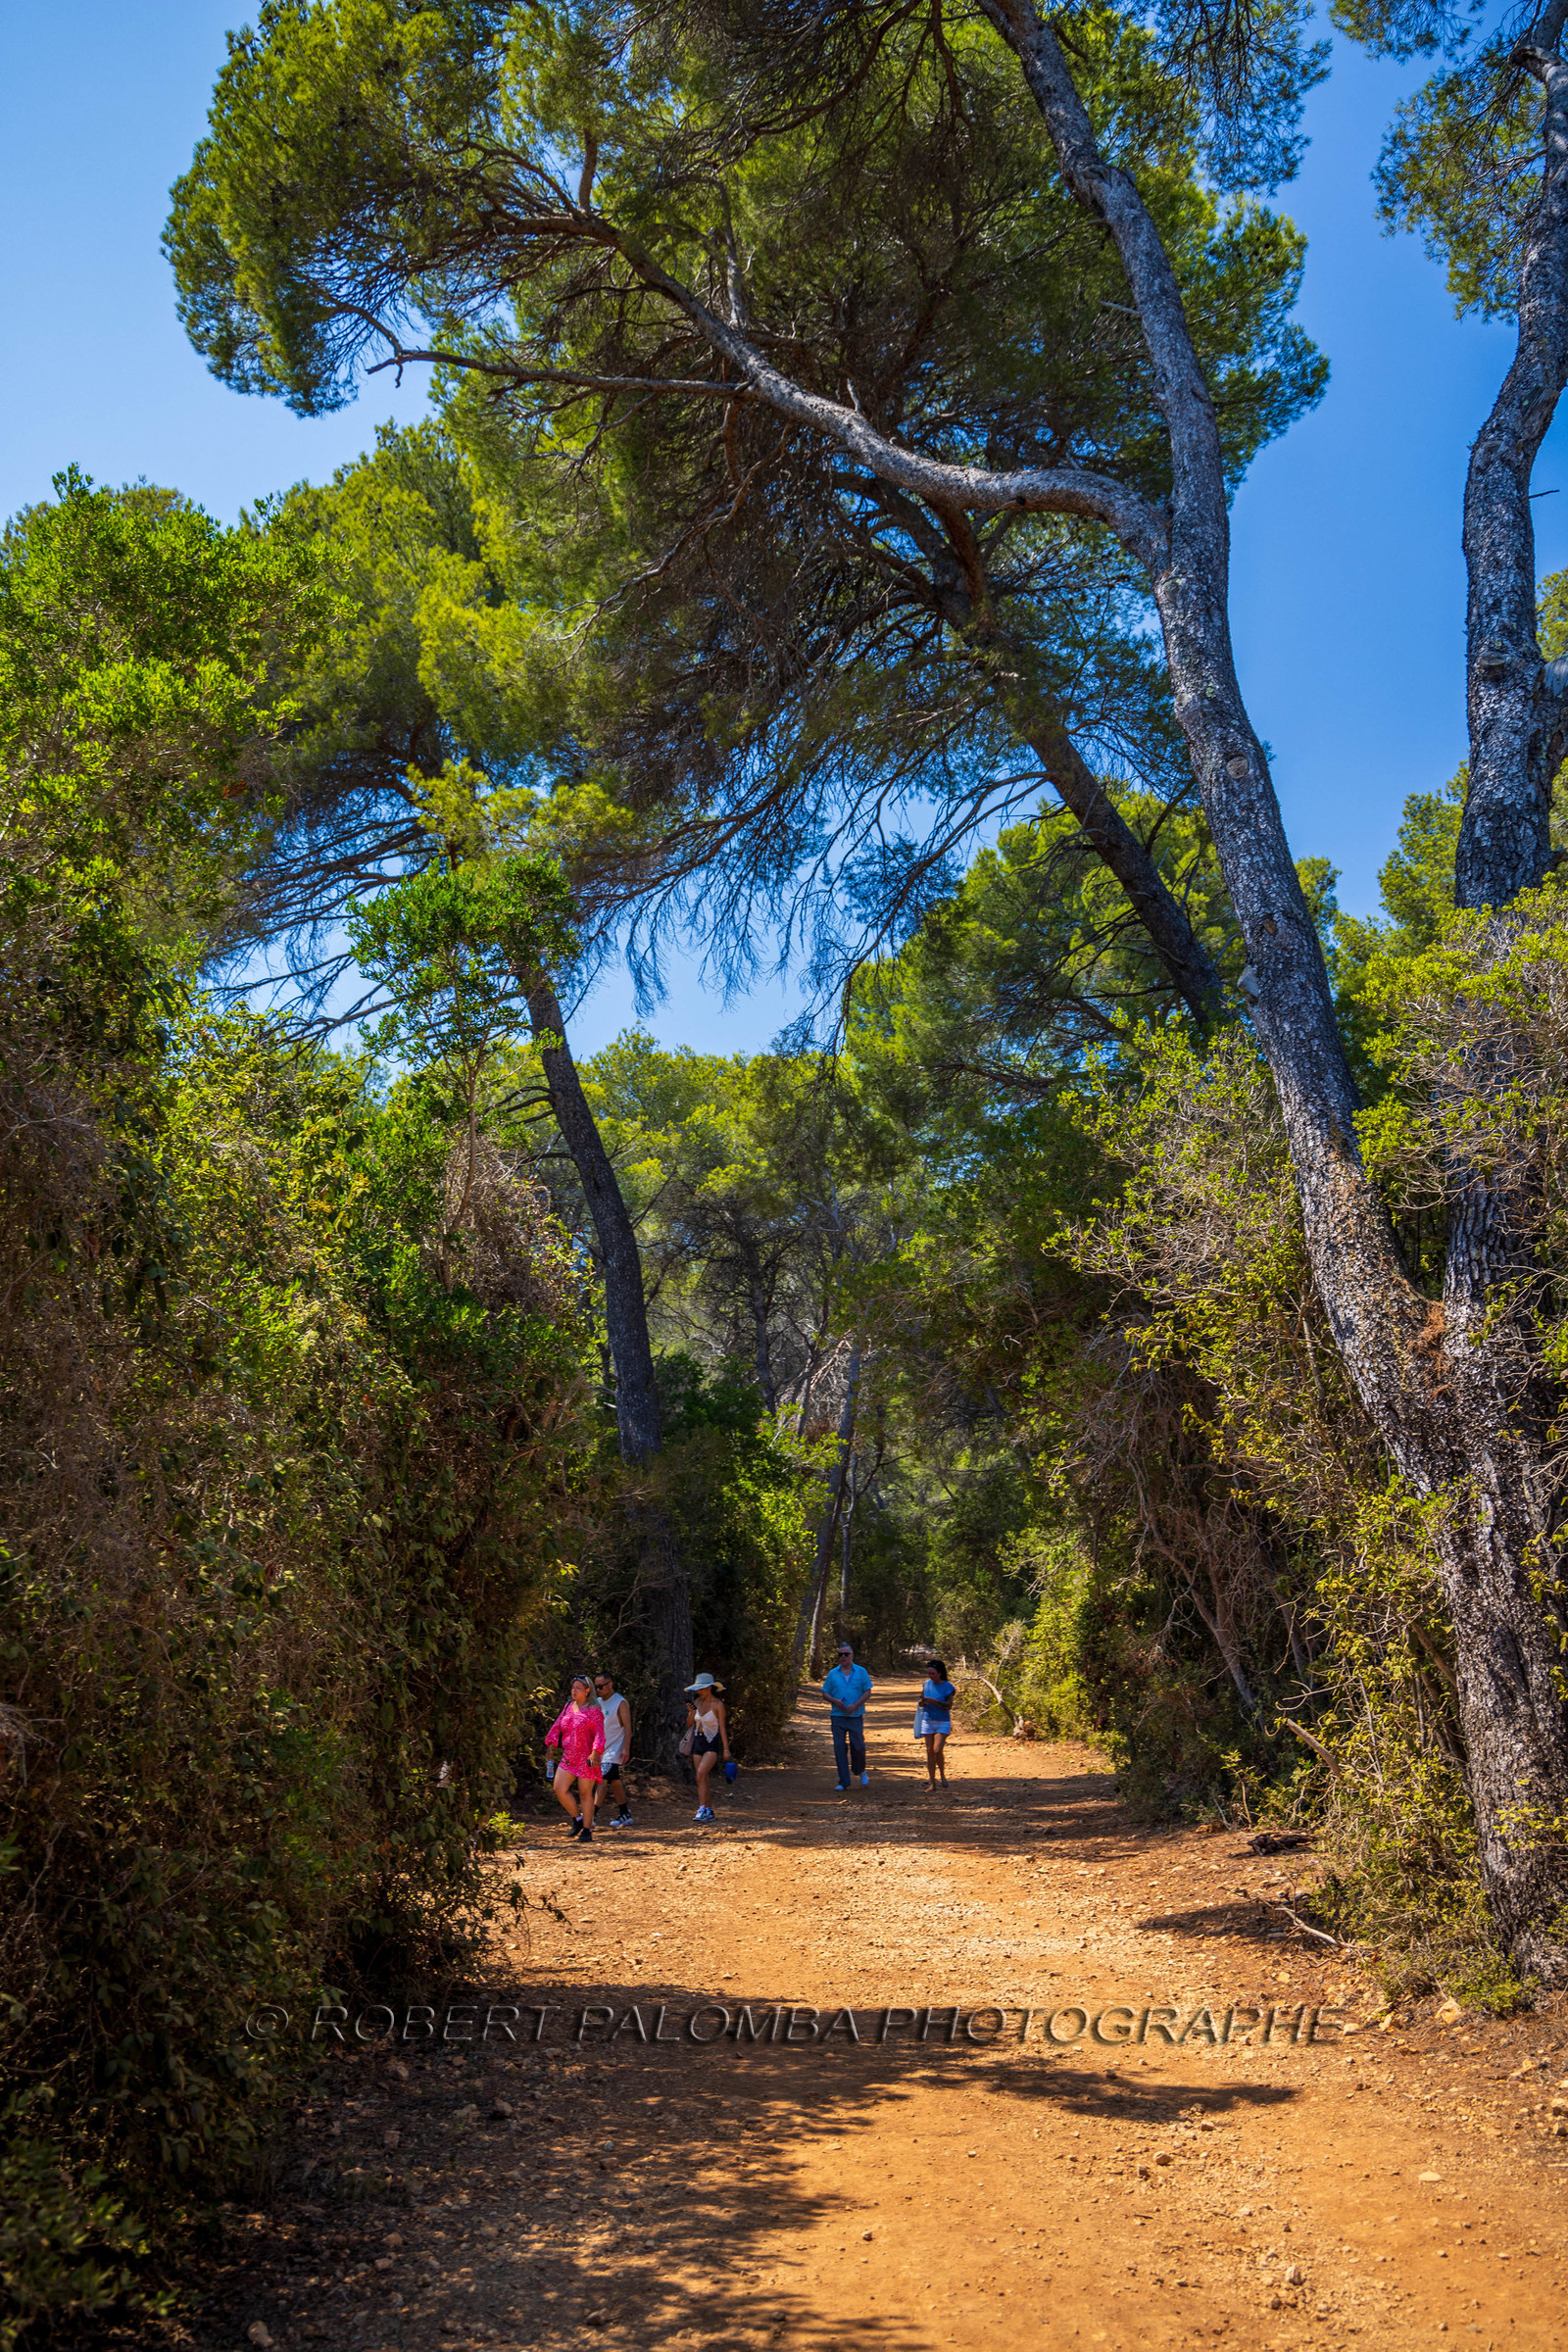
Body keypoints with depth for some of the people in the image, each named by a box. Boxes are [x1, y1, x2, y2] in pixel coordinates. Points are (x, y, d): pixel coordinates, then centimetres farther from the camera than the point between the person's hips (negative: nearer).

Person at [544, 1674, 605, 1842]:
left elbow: (599, 1734, -12)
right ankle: (578, 1819, 16)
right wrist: (551, 1743, 4)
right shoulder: (568, 1707, 12)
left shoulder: (593, 1710, -7)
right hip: (568, 1757, 6)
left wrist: (595, 1753, -23)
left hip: (586, 1759, -6)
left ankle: (587, 1829, 12)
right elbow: (557, 1726, 16)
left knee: (585, 1793, 0)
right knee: (559, 1789, -5)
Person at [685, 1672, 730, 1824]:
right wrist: (691, 1712, -7)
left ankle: (702, 1809, -23)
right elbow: (691, 1723, 12)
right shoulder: (698, 1702, 6)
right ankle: (709, 1812, 14)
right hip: (698, 1743, 6)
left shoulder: (718, 1705, -10)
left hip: (712, 1744, -6)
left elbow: (722, 1728, -9)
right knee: (703, 1780, 5)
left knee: (701, 1774, -24)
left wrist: (726, 1749, -10)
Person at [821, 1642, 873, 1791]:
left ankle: (861, 1771, 25)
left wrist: (855, 1705, -12)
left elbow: (867, 1692, 2)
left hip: (856, 1716, -1)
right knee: (839, 1748, -1)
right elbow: (825, 1693, 10)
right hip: (838, 1716, 2)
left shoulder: (861, 1672, 5)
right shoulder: (833, 1673, 9)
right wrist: (834, 1701, -11)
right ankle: (844, 1782, 6)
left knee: (858, 1746, -4)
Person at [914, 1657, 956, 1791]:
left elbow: (948, 1706, -17)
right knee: (929, 1752, 2)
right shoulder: (926, 1684, 3)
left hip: (942, 1723, -4)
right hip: (928, 1721, 4)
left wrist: (932, 1701, -26)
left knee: (937, 1750, -15)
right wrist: (922, 1702, -14)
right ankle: (932, 1783, 9)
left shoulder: (947, 1687, -8)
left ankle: (943, 1775, 12)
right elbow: (920, 1704, 11)